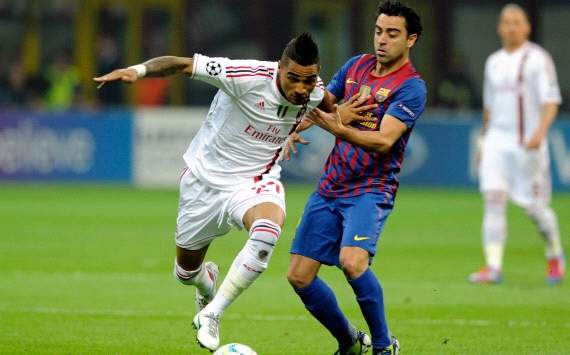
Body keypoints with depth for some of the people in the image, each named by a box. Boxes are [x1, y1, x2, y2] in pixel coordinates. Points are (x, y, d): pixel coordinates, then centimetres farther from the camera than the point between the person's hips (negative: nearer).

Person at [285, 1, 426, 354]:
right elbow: (318, 103, 21)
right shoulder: (356, 66, 8)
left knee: (352, 261, -31)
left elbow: (384, 140, -22)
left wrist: (339, 128, -37)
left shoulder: (411, 87, -11)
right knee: (299, 275, 1)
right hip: (330, 188, 7)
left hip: (371, 190, -6)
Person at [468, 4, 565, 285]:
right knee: (493, 199, -11)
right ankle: (493, 267, -14)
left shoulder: (538, 59, -5)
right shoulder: (494, 62, 13)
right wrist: (484, 142, 22)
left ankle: (554, 254, 25)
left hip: (527, 143, -5)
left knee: (534, 207, -1)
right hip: (496, 140, 5)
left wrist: (539, 133, -27)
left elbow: (551, 103, -13)